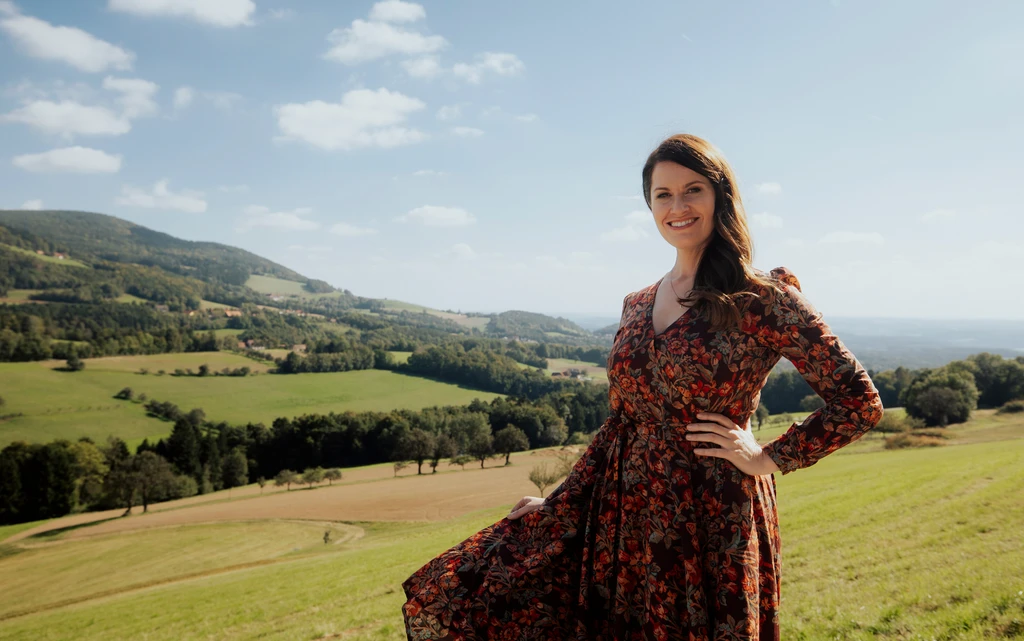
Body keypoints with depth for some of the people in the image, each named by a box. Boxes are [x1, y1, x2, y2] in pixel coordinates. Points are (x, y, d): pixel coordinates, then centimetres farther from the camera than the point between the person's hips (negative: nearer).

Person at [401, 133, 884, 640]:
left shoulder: (763, 299, -7)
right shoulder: (636, 307, 10)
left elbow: (860, 400, -6)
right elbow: (619, 424, 12)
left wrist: (769, 459, -7)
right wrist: (557, 504, 10)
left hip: (714, 522, -5)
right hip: (626, 518, 5)